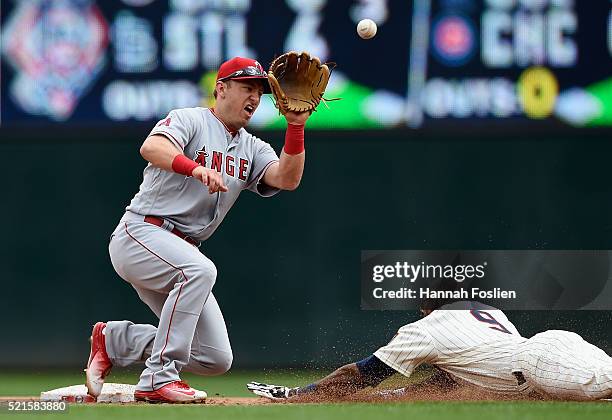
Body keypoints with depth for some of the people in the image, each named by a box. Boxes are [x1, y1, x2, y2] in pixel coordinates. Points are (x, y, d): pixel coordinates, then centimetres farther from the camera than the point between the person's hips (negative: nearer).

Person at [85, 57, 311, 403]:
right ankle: (158, 378, -31)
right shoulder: (189, 120, -5)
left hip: (182, 250, 7)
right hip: (139, 234, -7)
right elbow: (152, 147, -26)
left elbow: (287, 179, -4)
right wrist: (196, 168, -43)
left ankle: (114, 340, 13)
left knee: (217, 359, -1)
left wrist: (296, 127, -16)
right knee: (200, 270, -37)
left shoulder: (252, 149, 14)